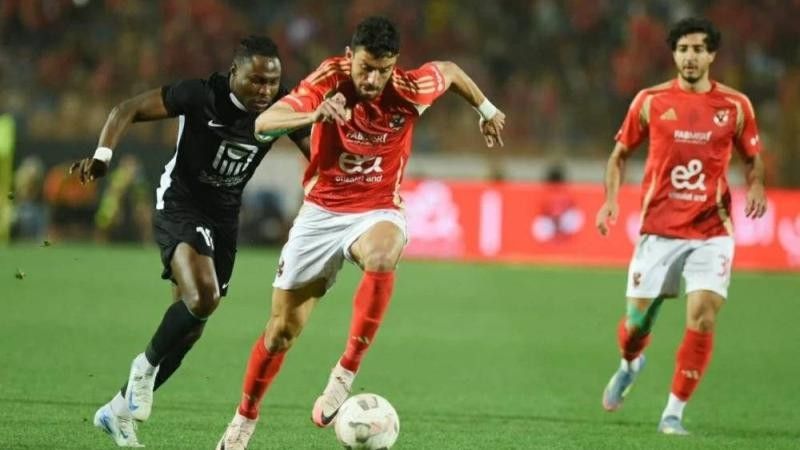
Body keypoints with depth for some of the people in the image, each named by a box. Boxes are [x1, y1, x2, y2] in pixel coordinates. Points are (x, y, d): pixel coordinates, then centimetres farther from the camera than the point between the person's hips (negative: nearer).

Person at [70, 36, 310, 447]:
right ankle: (147, 365, -3)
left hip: (224, 217, 6)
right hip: (180, 207, -6)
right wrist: (102, 155, -31)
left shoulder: (281, 109, -9)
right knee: (202, 297, -30)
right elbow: (129, 109, -16)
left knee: (189, 326, 8)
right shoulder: (200, 95, -21)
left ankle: (119, 409, 24)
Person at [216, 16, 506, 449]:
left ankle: (346, 373, -30)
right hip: (321, 212, 0)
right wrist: (313, 116, -50)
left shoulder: (410, 89, -15)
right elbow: (263, 123, -32)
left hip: (378, 212, 0)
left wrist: (486, 110, 21)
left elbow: (449, 70, 9)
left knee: (380, 257, -38)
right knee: (282, 328, 4)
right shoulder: (327, 82, -19)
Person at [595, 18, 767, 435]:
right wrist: (610, 199, -3)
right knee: (637, 318, 3)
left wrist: (755, 187, -6)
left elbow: (752, 159, 15)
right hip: (659, 230, 0)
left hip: (711, 232, 0)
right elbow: (620, 154, 11)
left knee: (702, 319, -15)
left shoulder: (735, 105, 1)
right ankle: (629, 365, 41)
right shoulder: (650, 101, 1)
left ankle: (674, 413, -3)